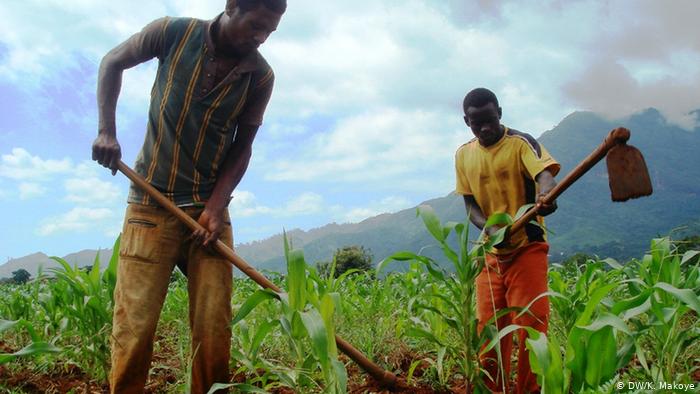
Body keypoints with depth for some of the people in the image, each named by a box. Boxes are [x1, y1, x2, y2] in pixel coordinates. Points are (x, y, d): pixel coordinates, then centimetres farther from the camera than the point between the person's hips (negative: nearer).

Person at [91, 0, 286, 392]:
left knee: (214, 330, -2)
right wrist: (107, 130, -2)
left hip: (210, 208, 2)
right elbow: (112, 62, 10)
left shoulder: (261, 76, -3)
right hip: (152, 202, -1)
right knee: (134, 326, -4)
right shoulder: (174, 32, -6)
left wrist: (216, 207, -10)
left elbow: (242, 147, 2)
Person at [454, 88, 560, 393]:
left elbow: (544, 173, -25)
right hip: (490, 251, 4)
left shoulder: (521, 143, -7)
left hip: (527, 246, -4)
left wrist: (545, 193, -50)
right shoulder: (464, 155, 6)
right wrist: (488, 228, -17)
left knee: (531, 323, -7)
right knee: (488, 327, 7)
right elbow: (470, 203, 4)